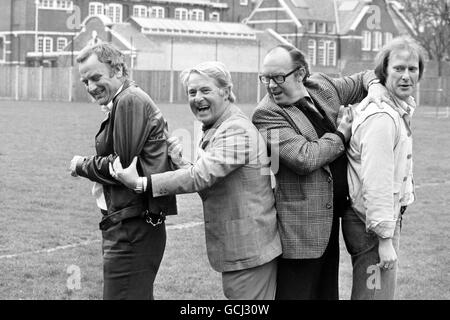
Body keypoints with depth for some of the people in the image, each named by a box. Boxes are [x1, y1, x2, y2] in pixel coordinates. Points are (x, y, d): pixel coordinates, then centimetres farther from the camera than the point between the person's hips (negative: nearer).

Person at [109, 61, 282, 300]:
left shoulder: (237, 130, -19)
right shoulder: (215, 129, 15)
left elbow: (201, 176, -29)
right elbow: (209, 186, 13)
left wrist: (141, 182, -29)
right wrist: (180, 164, -5)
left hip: (249, 251, -10)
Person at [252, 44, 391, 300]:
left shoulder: (323, 87, 5)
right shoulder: (267, 115, -15)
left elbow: (363, 78, 23)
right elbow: (305, 158, -25)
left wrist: (374, 85, 0)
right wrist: (342, 134, -12)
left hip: (332, 215, 7)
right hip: (301, 227, -7)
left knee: (328, 292, 17)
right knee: (298, 292, -2)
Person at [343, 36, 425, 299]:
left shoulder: (400, 111, 11)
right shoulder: (381, 118, -22)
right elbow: (376, 182, -25)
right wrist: (385, 239, -23)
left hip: (388, 218, 11)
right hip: (372, 226, -11)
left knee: (386, 288, 19)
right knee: (376, 295, -5)